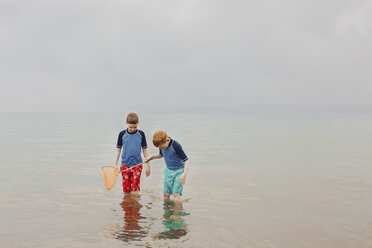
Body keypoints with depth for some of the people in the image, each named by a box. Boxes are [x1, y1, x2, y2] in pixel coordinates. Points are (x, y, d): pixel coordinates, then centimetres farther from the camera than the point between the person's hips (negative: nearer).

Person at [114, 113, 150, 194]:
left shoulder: (141, 134, 1)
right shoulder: (122, 134, 0)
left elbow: (145, 150, 8)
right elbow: (118, 149, 7)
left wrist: (148, 166, 7)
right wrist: (115, 165, 3)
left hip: (137, 165, -1)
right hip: (125, 165, 1)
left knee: (135, 189, -10)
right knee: (126, 190, 3)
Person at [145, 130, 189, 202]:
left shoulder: (175, 146, -27)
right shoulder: (161, 145, -6)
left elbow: (186, 160, -22)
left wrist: (184, 174, -31)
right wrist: (152, 157, 4)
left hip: (179, 171, -6)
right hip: (168, 171, 6)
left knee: (176, 194, -14)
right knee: (166, 194, 6)